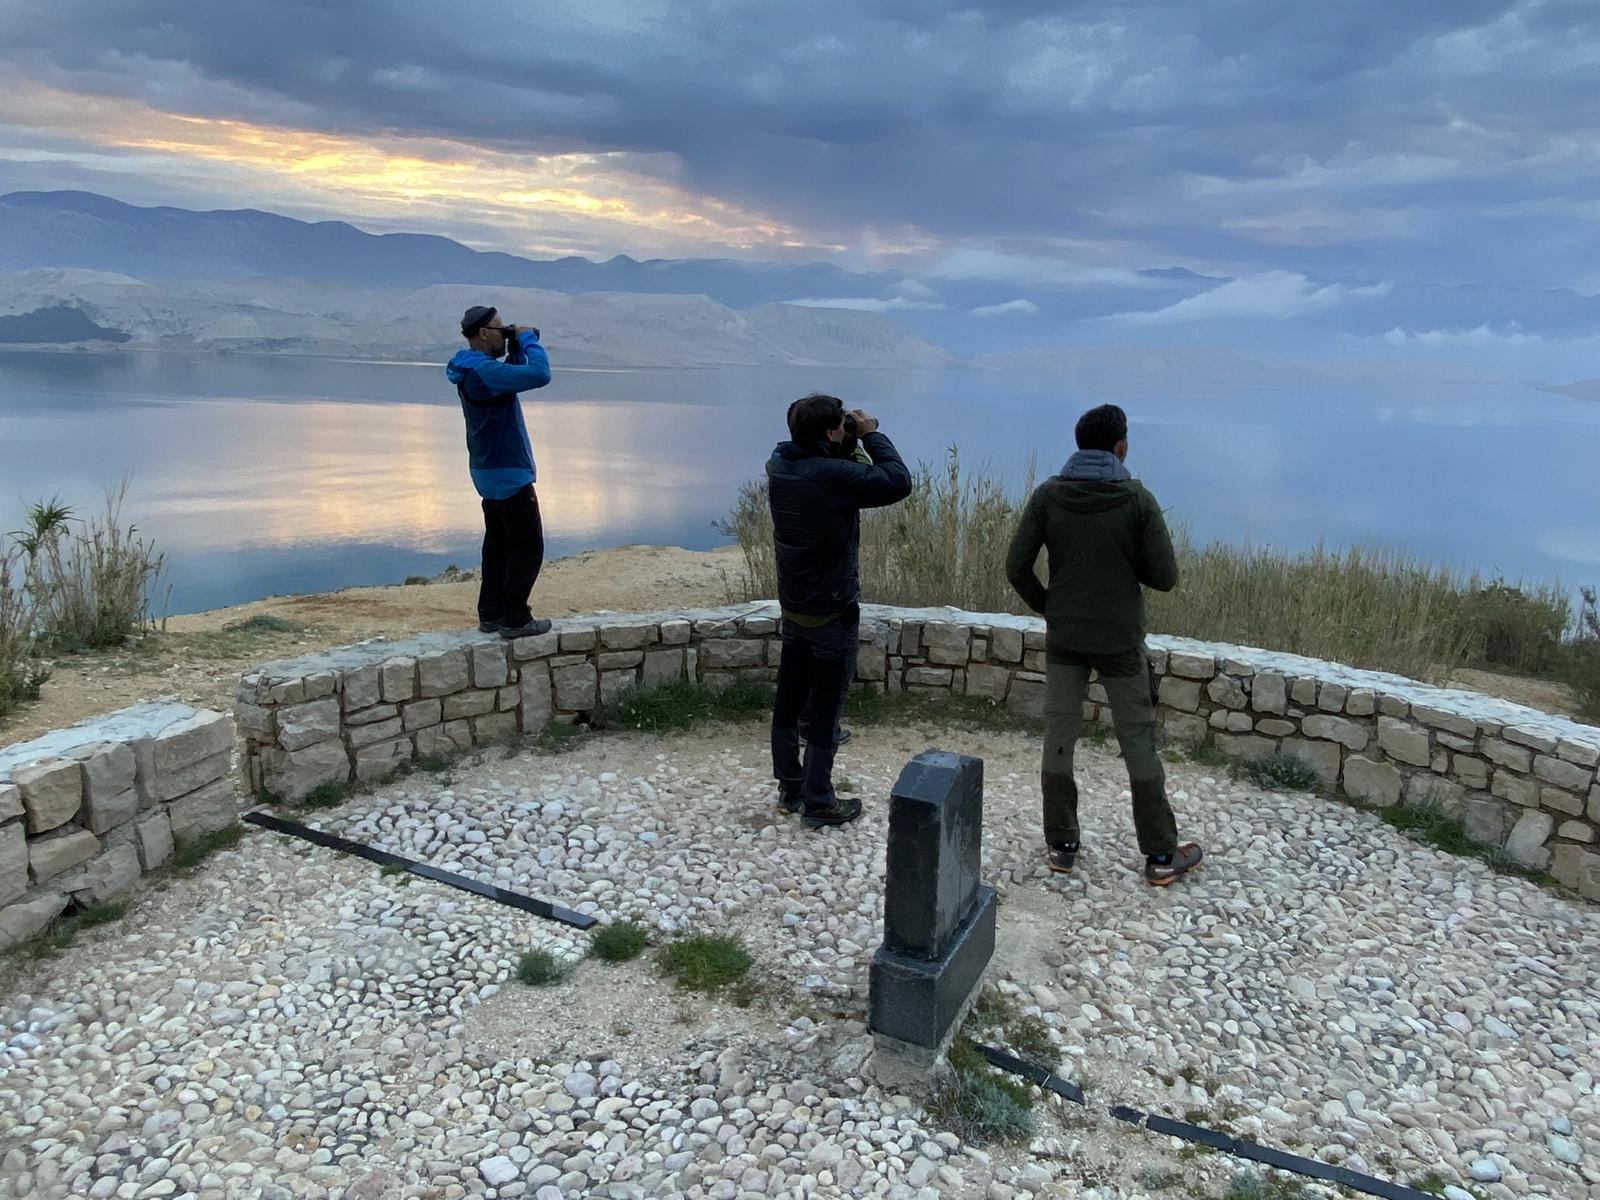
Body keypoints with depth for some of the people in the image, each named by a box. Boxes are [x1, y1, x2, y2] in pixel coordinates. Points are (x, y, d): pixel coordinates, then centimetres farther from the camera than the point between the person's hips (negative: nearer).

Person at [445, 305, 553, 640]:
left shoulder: (473, 368, 10)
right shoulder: (483, 370, -22)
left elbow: (513, 376, 24)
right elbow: (540, 375, -31)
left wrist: (517, 347, 8)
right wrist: (528, 338, -15)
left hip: (490, 473, 10)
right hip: (509, 474, -10)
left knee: (499, 545, 16)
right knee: (528, 548, -4)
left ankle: (490, 615, 21)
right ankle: (514, 620, 0)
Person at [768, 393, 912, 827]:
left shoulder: (778, 467, -1)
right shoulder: (836, 474, -24)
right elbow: (898, 483, -16)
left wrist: (855, 441, 5)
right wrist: (871, 435, -6)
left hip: (792, 607, 8)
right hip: (832, 611, -7)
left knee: (789, 701, 16)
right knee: (825, 708, 3)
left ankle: (789, 787, 29)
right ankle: (818, 802, 13)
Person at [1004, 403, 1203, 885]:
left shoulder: (1048, 496, -5)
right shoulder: (1137, 499, -11)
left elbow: (1016, 568, -7)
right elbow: (1164, 576, -10)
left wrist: (1048, 608, 8)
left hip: (1064, 639, 2)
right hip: (1120, 642, -1)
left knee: (1058, 740, 11)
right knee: (1138, 744, 9)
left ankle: (1061, 845, 19)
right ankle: (1161, 855, 19)